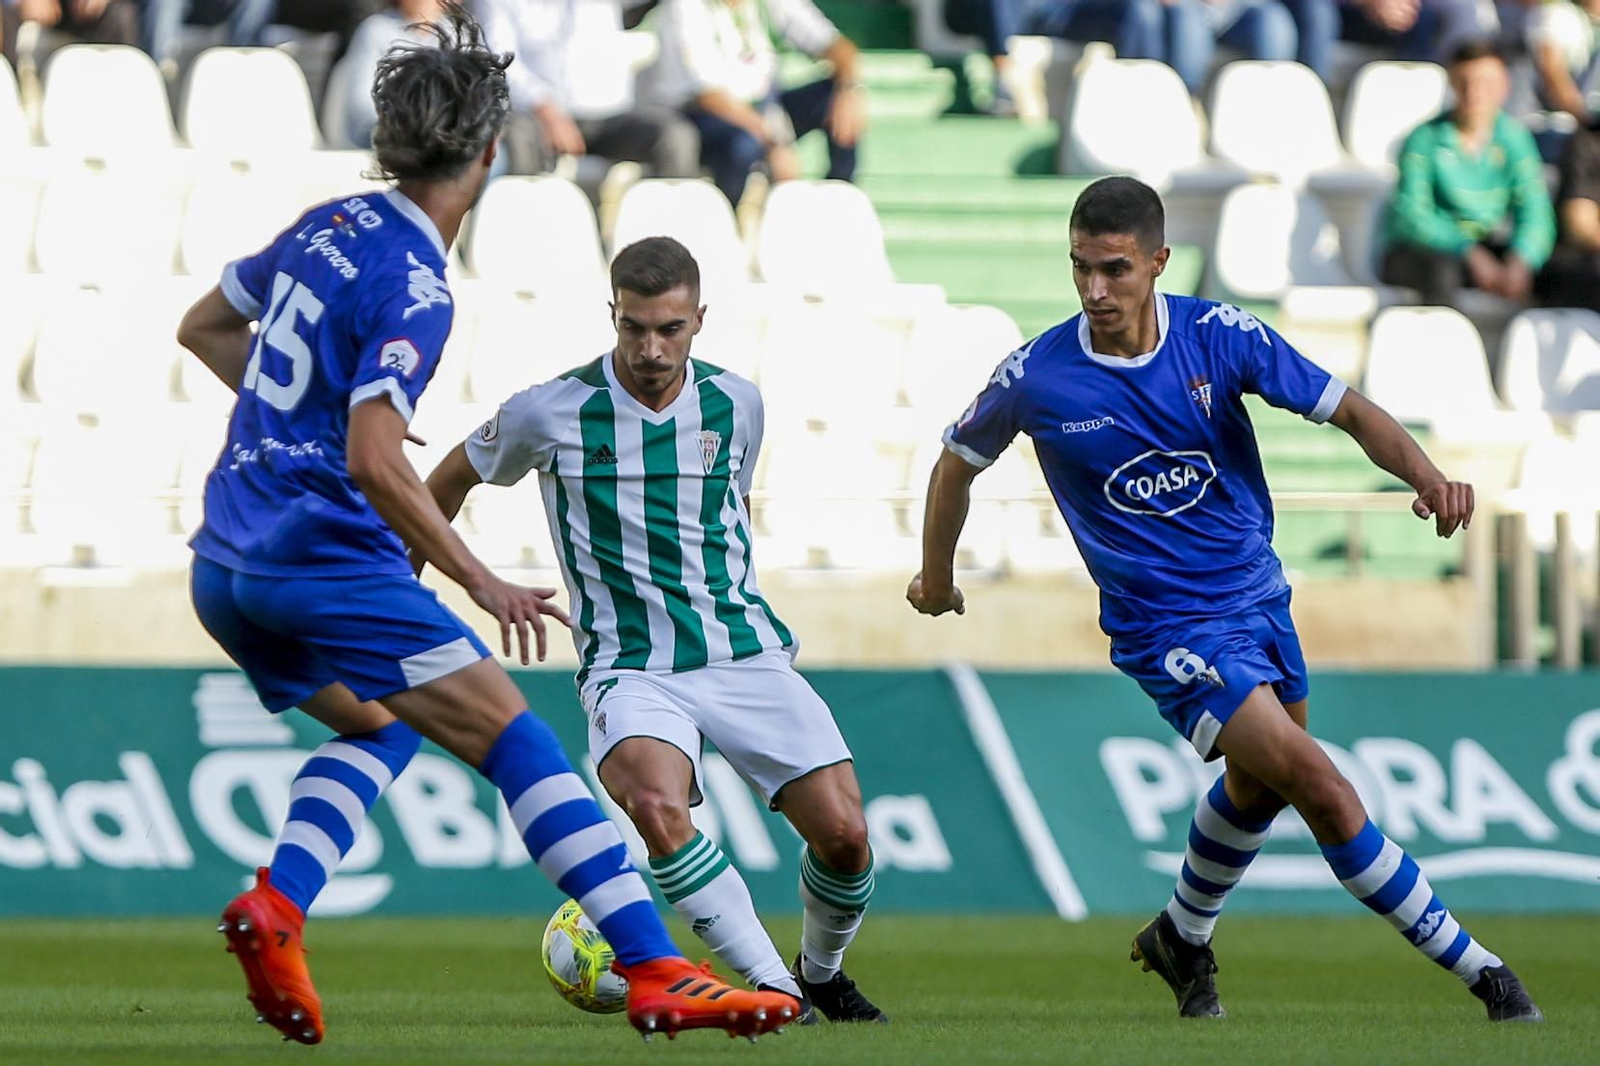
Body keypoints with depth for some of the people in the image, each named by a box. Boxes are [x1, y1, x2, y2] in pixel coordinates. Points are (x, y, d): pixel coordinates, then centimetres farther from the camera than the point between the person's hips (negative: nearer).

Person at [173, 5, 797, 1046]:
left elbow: (204, 327, 26)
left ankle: (276, 907, 2)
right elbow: (374, 461, -23)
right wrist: (482, 585, -19)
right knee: (516, 739, -7)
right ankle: (659, 974, -13)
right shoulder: (412, 288, -15)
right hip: (324, 559, -9)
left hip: (225, 570, 9)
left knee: (380, 727, 27)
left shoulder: (327, 227, 11)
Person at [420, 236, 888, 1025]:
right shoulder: (549, 413, -6)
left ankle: (823, 973, 22)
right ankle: (773, 987, -22)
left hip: (745, 655, 3)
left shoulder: (735, 404, 3)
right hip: (630, 670, -3)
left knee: (843, 831, -10)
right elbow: (453, 478, 13)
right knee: (656, 805, -34)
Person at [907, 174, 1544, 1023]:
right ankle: (1475, 968, -10)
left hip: (1256, 594, 5)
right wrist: (935, 578, 19)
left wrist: (1426, 475, -28)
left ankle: (1182, 938, 52)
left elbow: (1348, 411, -9)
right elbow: (957, 463, 6)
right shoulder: (1036, 377, -14)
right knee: (1319, 785, -17)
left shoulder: (1219, 336, -11)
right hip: (1170, 628, -5)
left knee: (1260, 785, 25)